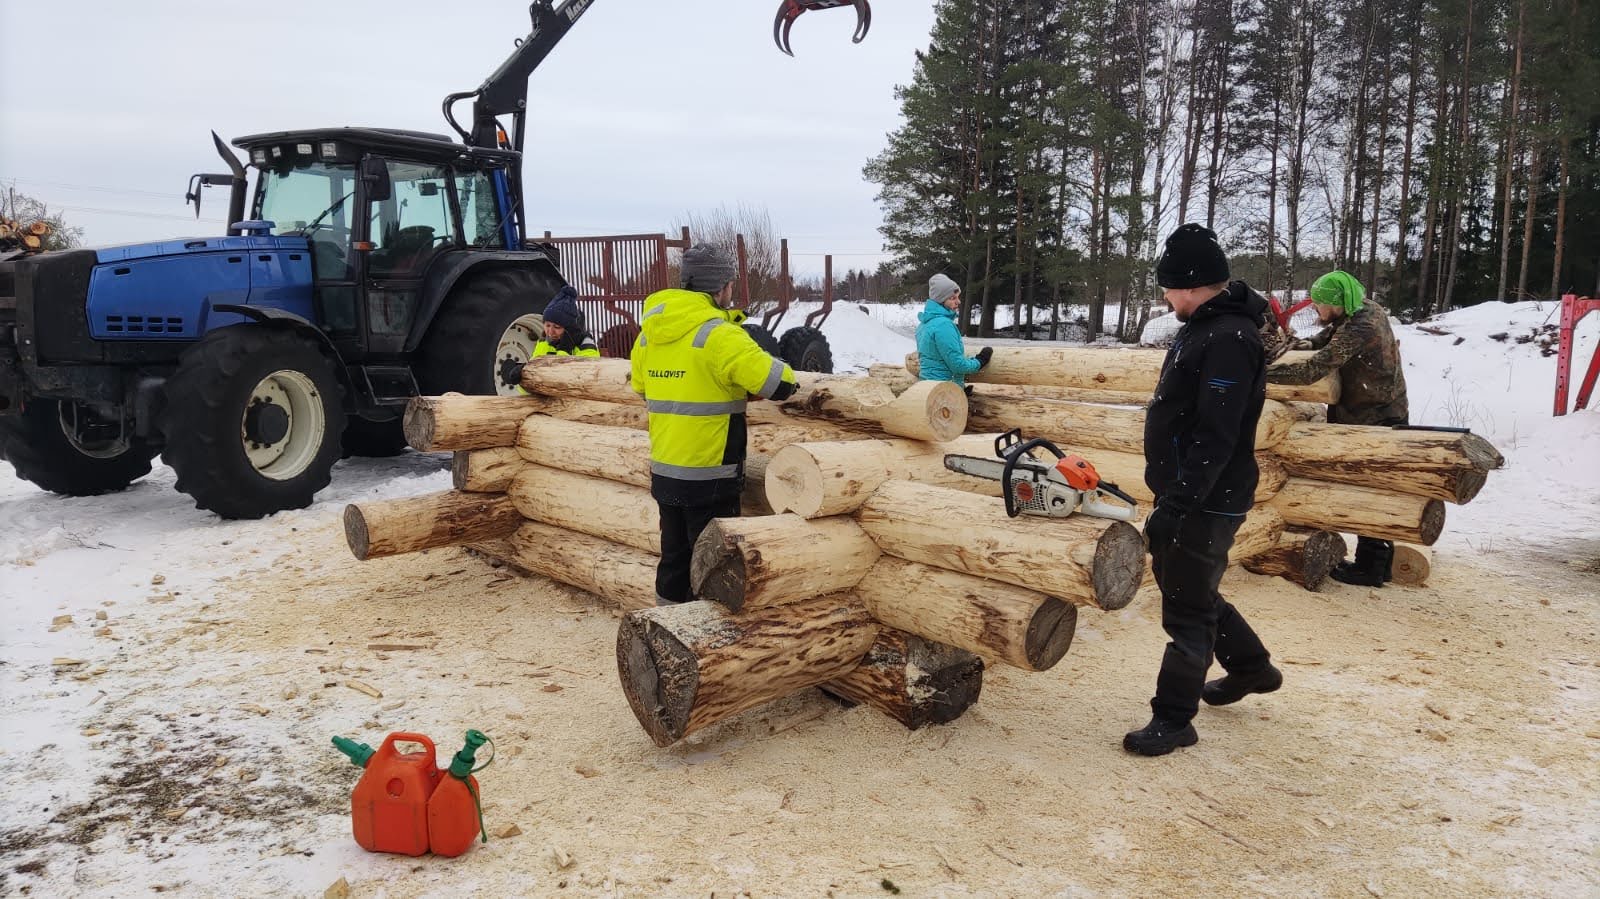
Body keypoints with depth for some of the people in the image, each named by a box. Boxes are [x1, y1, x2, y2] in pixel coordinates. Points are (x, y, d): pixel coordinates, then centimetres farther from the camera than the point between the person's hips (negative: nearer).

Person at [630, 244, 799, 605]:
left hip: (664, 472, 8)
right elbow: (776, 381, -21)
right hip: (708, 478, -7)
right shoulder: (717, 334, -18)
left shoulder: (649, 332, 6)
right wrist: (792, 381, 1)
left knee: (675, 557, 20)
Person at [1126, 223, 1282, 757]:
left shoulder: (1229, 340, -21)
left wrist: (1175, 507, -26)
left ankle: (1174, 719, 12)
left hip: (1206, 504, -10)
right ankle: (1251, 666, 41)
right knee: (1185, 587, 22)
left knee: (1187, 607, 0)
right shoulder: (1204, 327, 11)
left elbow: (1215, 439, -26)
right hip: (1185, 493, 10)